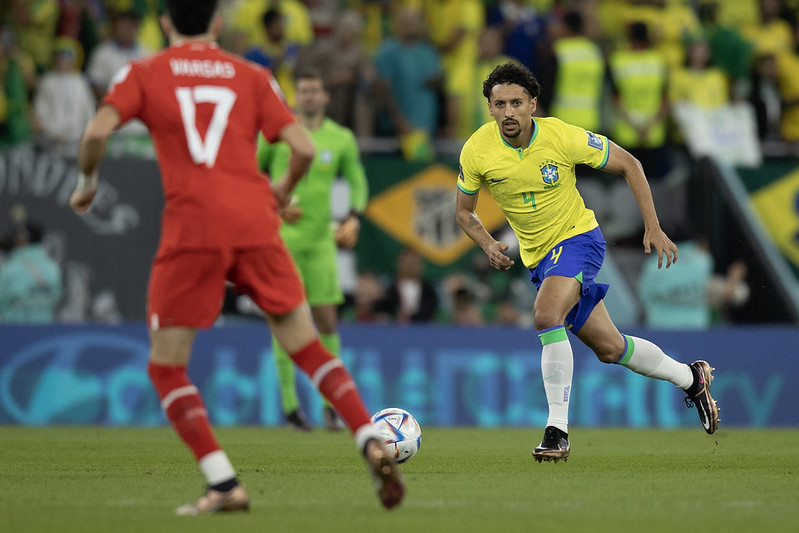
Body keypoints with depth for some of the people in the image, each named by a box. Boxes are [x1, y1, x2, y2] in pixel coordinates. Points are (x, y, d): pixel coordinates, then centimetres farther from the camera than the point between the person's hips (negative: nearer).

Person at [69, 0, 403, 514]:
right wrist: (284, 191, 27)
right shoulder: (252, 76, 15)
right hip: (255, 224, 2)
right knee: (307, 347, 14)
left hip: (191, 227, -2)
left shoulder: (145, 73, 10)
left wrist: (87, 183, 14)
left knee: (166, 367, 7)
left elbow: (98, 132, -5)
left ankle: (225, 485, -7)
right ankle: (373, 443, -2)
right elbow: (304, 148, 7)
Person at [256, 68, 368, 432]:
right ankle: (289, 404, 2)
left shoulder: (341, 139, 8)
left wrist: (354, 219, -1)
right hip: (283, 237, -2)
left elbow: (357, 183, 15)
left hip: (321, 238, 2)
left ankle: (331, 403, 8)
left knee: (326, 319, -3)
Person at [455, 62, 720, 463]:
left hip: (578, 238, -4)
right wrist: (488, 245, -16)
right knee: (609, 348, 10)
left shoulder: (563, 137, -20)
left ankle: (557, 430, -26)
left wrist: (653, 228, -9)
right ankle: (689, 377, 36)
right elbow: (464, 211, 4)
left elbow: (628, 164, -7)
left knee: (546, 314, -32)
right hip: (538, 257, 4)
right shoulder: (477, 151, -13)